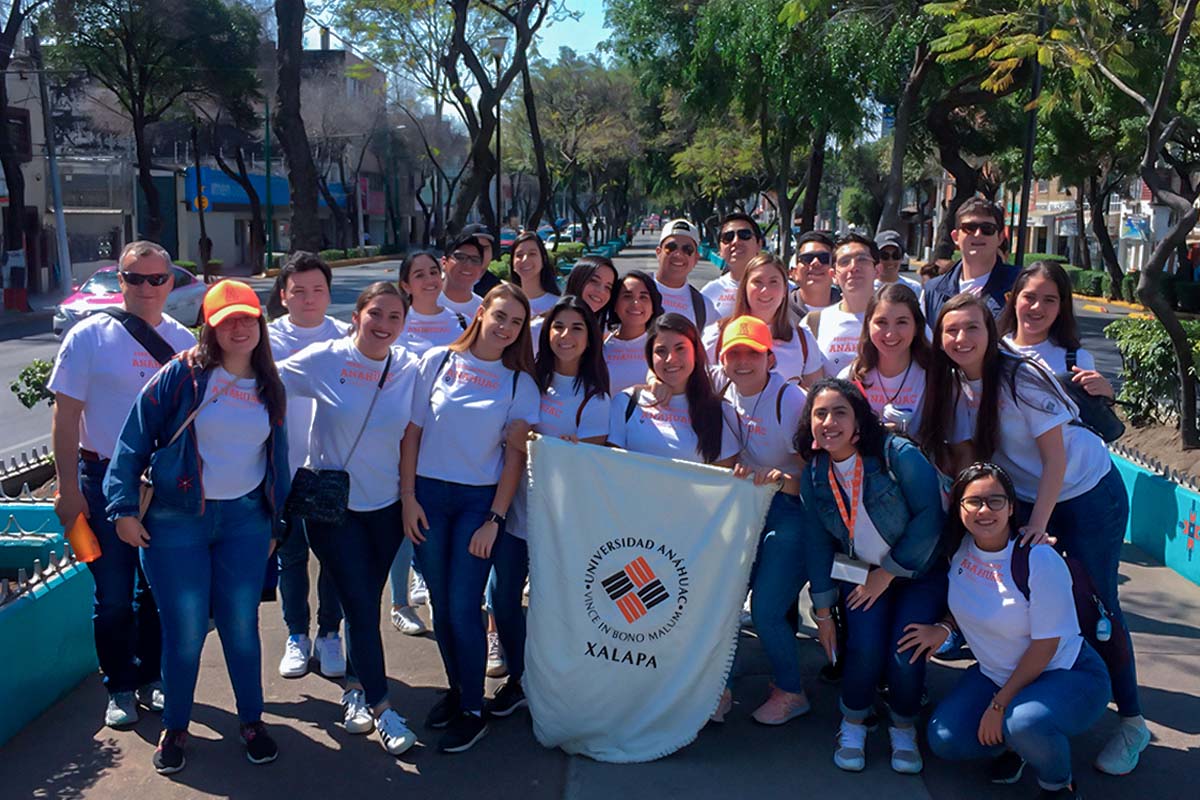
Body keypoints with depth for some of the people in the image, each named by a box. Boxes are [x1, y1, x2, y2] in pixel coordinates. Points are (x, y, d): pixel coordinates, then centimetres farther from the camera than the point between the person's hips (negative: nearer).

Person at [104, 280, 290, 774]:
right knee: (185, 631, 2)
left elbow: (277, 458, 15)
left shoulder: (270, 389, 7)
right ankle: (174, 728, 23)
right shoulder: (182, 376, -6)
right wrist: (124, 507, -10)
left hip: (244, 520, 3)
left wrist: (276, 524, 16)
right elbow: (135, 439, -6)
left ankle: (251, 720, 26)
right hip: (176, 521, -3)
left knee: (241, 626, 8)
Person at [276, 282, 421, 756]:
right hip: (332, 503, -3)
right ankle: (380, 707, 10)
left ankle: (355, 688, 34)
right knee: (361, 605, -3)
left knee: (365, 602, 14)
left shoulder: (410, 369, -4)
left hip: (386, 505, 3)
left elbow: (413, 435, 5)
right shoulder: (324, 360, -10)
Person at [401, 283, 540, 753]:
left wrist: (494, 520, -7)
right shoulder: (438, 361, 1)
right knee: (440, 604, 9)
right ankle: (455, 689, 29)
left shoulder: (520, 383, 1)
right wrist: (408, 497, -2)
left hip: (478, 501, -1)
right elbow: (413, 431, 2)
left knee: (463, 606, -5)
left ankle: (473, 711, 10)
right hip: (429, 493, 2)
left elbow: (515, 456, -1)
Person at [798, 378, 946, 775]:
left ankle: (904, 728, 11)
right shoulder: (813, 475, -5)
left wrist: (888, 573, -16)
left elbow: (929, 516, -20)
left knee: (904, 650, -19)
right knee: (865, 643, -20)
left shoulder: (898, 454, -20)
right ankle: (853, 724, 7)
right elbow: (818, 544, 2)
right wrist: (822, 612, 4)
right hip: (862, 573, 3)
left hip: (921, 571, -2)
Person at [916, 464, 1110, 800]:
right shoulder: (960, 547, -6)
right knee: (944, 741, -11)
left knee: (1024, 723, -36)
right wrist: (944, 627, -8)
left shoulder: (1040, 560, -25)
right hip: (996, 672, 6)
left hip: (1068, 674, -6)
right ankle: (1013, 742, 19)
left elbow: (1045, 646, -20)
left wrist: (999, 705, -17)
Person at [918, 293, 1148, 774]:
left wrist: (1036, 527, -22)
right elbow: (964, 458, -2)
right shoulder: (954, 386, -5)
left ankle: (1132, 723, 14)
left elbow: (1055, 456, -21)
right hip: (1025, 496, 6)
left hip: (1087, 493, -6)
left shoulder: (1020, 378, -24)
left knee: (1096, 607, -1)